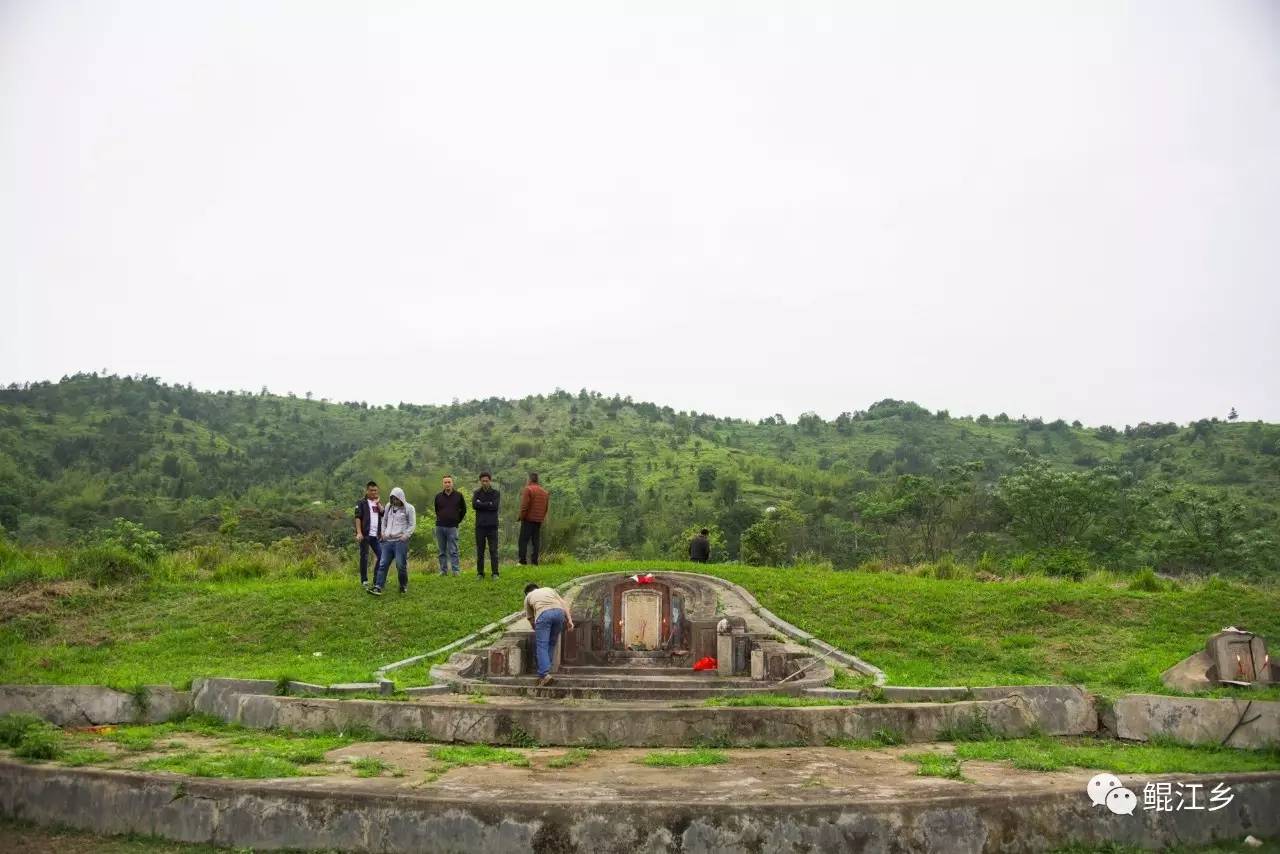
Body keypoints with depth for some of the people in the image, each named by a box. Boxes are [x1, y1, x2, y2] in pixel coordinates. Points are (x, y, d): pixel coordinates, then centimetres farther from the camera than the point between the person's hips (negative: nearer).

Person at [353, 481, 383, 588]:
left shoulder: (378, 504, 18)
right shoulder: (361, 503, 1)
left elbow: (384, 514, 1)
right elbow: (358, 518, -8)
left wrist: (377, 503, -4)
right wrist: (359, 532, -17)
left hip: (376, 535, 5)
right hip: (365, 535, -5)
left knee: (381, 555, 4)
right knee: (364, 557, 2)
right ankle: (364, 581, 9)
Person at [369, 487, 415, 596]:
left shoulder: (409, 508, -1)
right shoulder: (389, 506, 13)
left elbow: (412, 524, -1)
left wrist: (405, 535, -12)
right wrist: (383, 532, 11)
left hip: (401, 541, -4)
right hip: (388, 540, 5)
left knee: (401, 565, -3)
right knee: (383, 564, -2)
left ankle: (404, 586, 16)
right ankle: (378, 587, -6)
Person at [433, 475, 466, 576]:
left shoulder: (458, 496, 1)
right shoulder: (438, 496, 6)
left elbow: (463, 509, 13)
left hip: (452, 527, -3)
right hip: (440, 526, 3)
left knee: (453, 551, -5)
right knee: (442, 551, 7)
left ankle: (455, 571, -3)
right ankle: (443, 570, 13)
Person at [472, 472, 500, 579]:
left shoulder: (496, 493, 5)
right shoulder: (477, 493, 8)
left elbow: (495, 506, -12)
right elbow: (474, 505, -9)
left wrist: (481, 504, -7)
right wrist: (488, 504, -10)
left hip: (492, 526, -1)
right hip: (480, 526, 2)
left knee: (493, 550, -3)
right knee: (480, 551, 6)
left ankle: (495, 573, 1)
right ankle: (480, 573, 13)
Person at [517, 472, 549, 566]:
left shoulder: (528, 489, -9)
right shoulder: (544, 491, 14)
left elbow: (524, 505, -16)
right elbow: (546, 507, 15)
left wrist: (521, 517, -6)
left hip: (528, 519, -6)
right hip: (539, 520, 6)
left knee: (523, 541, -3)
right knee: (535, 541, 8)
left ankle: (522, 561, -9)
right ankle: (535, 562, 5)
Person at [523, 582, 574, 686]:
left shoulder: (528, 597, 33)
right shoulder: (549, 589, 38)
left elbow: (531, 619, 33)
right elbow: (564, 604, 23)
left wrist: (538, 630, 48)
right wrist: (569, 620, 15)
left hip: (543, 614, -3)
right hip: (559, 612, 3)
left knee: (541, 645, -4)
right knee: (551, 643, 15)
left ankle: (545, 674, -18)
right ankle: (544, 671, 15)